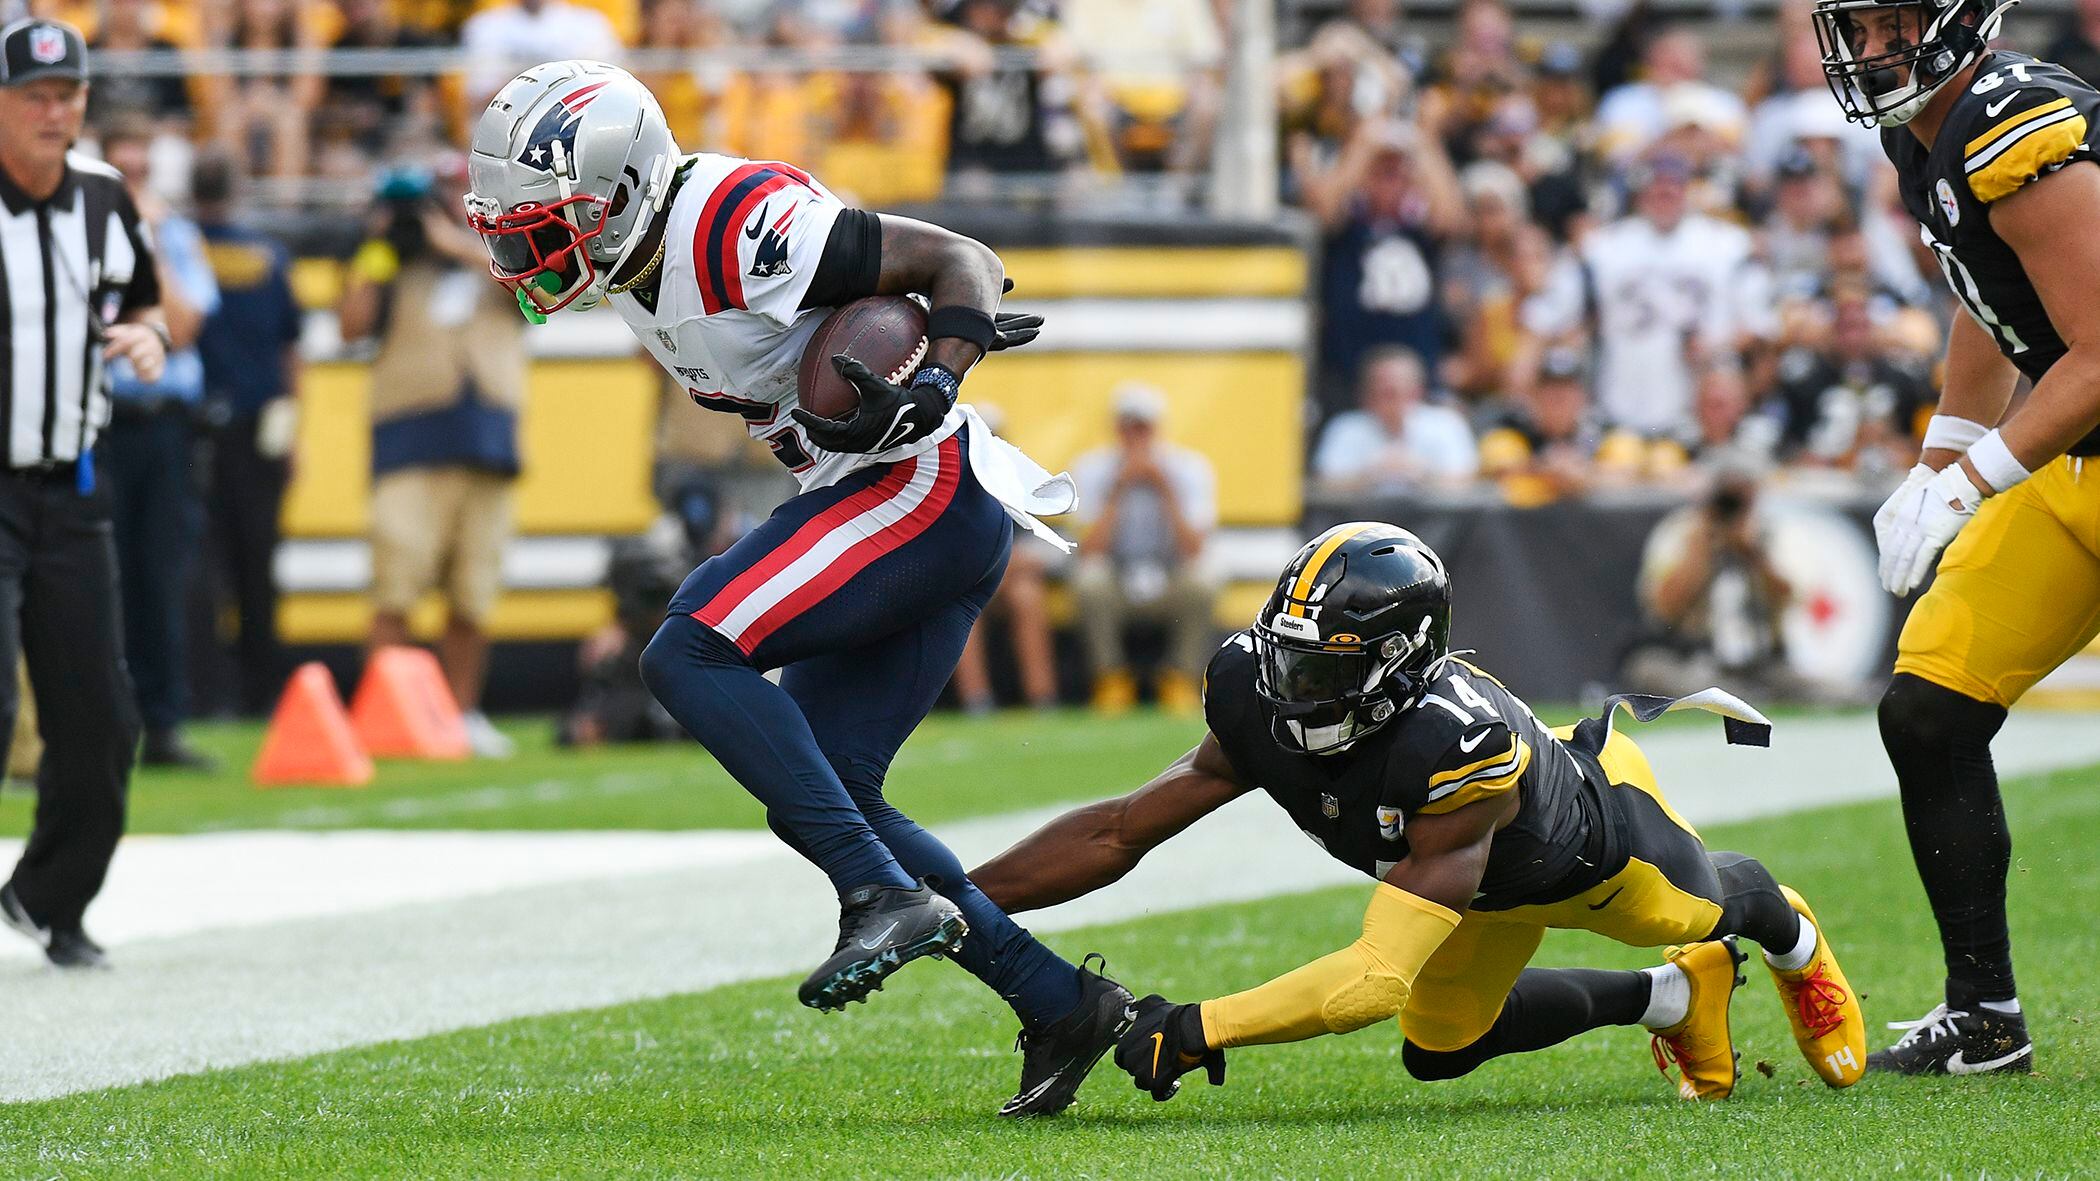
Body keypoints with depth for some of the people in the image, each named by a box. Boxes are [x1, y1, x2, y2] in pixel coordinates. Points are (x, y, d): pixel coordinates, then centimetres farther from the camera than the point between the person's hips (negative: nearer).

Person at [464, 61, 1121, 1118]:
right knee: (817, 800, 8)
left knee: (689, 655, -20)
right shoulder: (641, 270, 8)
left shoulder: (736, 229, -21)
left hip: (922, 488, -10)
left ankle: (888, 897, -21)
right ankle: (1059, 1003, 11)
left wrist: (931, 386, -31)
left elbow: (964, 261, -17)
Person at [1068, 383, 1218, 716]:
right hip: (1116, 584, 0)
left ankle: (1181, 680, -11)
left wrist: (1165, 489, -25)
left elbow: (1193, 551, -19)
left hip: (1170, 585, 0)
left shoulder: (1190, 468, -7)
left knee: (1201, 581, -33)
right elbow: (1088, 551, -18)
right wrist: (1118, 490, -23)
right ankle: (1112, 679, -14)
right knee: (1091, 579, -34)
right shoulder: (1092, 469, -7)